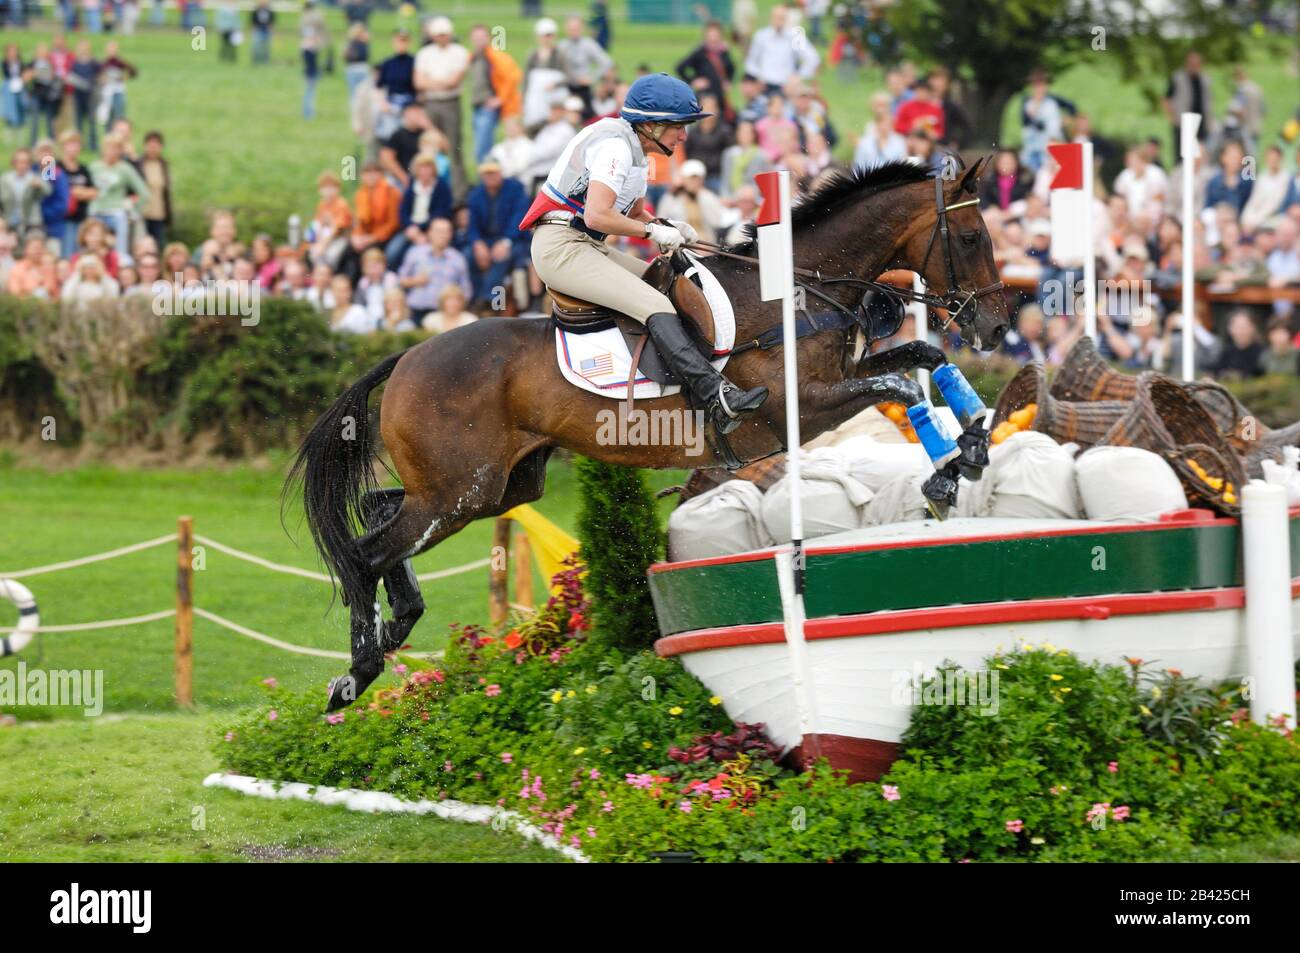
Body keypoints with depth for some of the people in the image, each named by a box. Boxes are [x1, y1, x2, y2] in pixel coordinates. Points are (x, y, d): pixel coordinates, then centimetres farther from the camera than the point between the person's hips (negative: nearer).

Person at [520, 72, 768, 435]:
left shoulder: (633, 148, 16)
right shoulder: (615, 146, -17)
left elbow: (635, 214, 26)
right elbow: (597, 215, -27)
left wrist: (669, 227, 6)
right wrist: (653, 230, -15)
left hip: (587, 246, 11)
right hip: (562, 246, -11)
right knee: (656, 305, -22)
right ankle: (717, 397, -33)